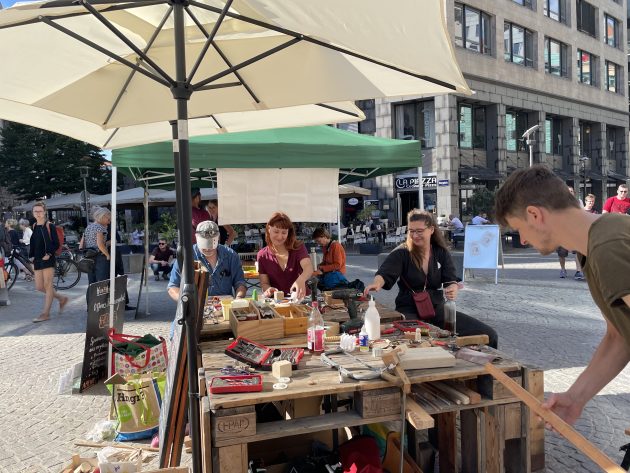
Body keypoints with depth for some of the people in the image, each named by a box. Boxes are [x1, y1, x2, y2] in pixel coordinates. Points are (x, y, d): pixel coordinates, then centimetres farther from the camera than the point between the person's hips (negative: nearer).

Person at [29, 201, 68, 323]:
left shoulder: (50, 226, -6)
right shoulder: (34, 227, 12)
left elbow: (56, 244, -8)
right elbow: (32, 244, 20)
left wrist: (49, 254, -19)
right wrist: (31, 256, 9)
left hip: (48, 259, -7)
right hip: (37, 260, 7)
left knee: (48, 285, -2)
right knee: (39, 287, 8)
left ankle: (46, 313, 3)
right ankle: (62, 299, 26)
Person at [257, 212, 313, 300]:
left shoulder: (298, 247, 0)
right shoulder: (262, 256, 5)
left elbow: (308, 268, -17)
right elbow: (264, 283, 8)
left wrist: (301, 280, -41)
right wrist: (268, 289, -17)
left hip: (299, 298, -1)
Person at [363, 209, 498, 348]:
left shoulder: (442, 252, 4)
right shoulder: (401, 252, -7)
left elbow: (450, 280, -1)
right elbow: (385, 273, -20)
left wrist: (453, 289, -27)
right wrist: (376, 283, -45)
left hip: (437, 309, 4)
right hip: (409, 310, -4)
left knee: (489, 336, -6)